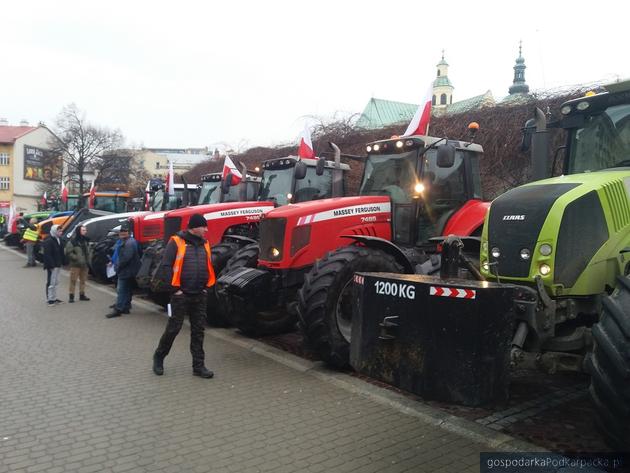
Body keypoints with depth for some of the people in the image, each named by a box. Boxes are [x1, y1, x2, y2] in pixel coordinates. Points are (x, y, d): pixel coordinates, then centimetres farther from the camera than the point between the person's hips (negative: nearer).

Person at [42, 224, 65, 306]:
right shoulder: (49, 241, -16)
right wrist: (52, 265, -23)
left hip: (58, 265, 9)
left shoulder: (59, 239, 11)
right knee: (51, 283, -3)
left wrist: (61, 263, 13)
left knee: (55, 282, 16)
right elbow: (47, 255, -20)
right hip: (52, 266, -9)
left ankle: (54, 298, 25)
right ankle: (50, 299, 4)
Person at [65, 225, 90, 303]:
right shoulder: (73, 241, -10)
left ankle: (82, 295, 24)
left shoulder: (85, 240, 12)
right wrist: (77, 258, -18)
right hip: (75, 264, -7)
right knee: (73, 280, -3)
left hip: (84, 264, 7)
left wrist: (87, 260, 9)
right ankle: (71, 296, 4)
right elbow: (68, 253, -12)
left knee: (83, 280, 13)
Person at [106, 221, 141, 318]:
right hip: (124, 271, 10)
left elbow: (126, 258, -25)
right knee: (127, 290, 16)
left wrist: (118, 266, -15)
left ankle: (118, 309, -6)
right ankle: (126, 307, 24)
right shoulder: (122, 241, 17)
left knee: (121, 290, -8)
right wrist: (117, 265, 11)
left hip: (126, 271, -10)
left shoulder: (130, 243, -18)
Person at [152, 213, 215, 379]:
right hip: (181, 295, -5)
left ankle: (198, 365, 15)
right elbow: (165, 266, -11)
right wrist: (174, 287, -13)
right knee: (173, 328, 3)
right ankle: (159, 357, 24)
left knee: (198, 330, 8)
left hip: (200, 295, 6)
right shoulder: (177, 242, -8)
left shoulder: (204, 244, 11)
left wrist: (207, 286, 9)